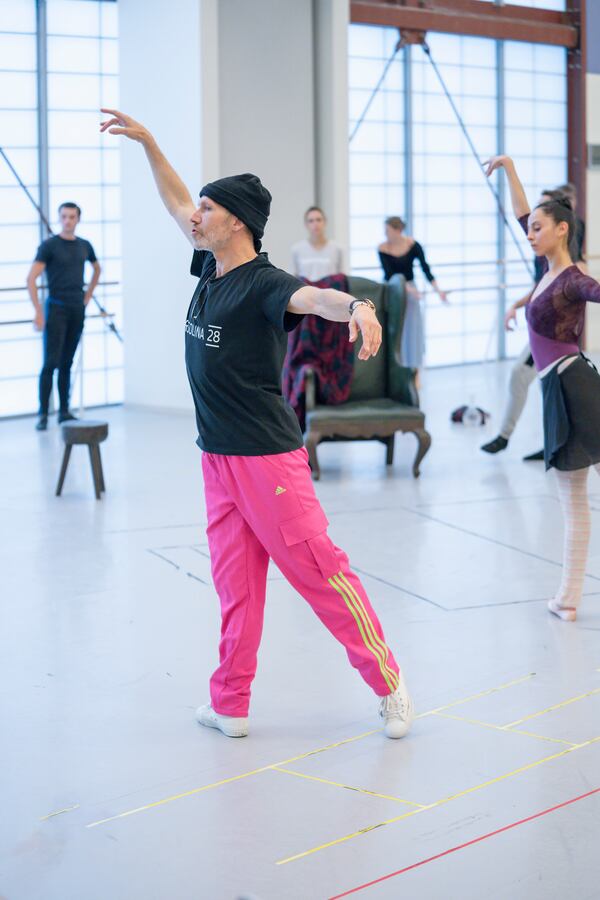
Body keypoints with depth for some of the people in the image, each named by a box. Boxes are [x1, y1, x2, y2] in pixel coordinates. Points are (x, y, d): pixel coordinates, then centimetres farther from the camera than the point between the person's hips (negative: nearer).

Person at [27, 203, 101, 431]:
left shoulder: (84, 246, 8)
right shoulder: (49, 245, -7)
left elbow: (97, 269, 29)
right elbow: (31, 279, -13)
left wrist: (88, 295, 18)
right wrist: (38, 312, -18)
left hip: (77, 310, 5)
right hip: (57, 309, -5)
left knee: (67, 363, 10)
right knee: (51, 363, -9)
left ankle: (64, 411, 15)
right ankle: (43, 414, -6)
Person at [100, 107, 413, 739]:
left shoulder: (262, 284, -15)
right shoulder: (210, 269, 9)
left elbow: (312, 298, -37)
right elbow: (177, 204, 25)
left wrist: (357, 307, -57)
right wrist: (146, 142, 26)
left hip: (266, 458, -8)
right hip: (218, 458, 8)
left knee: (317, 568, -5)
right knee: (234, 584, 11)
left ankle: (387, 681, 5)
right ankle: (229, 706, 16)